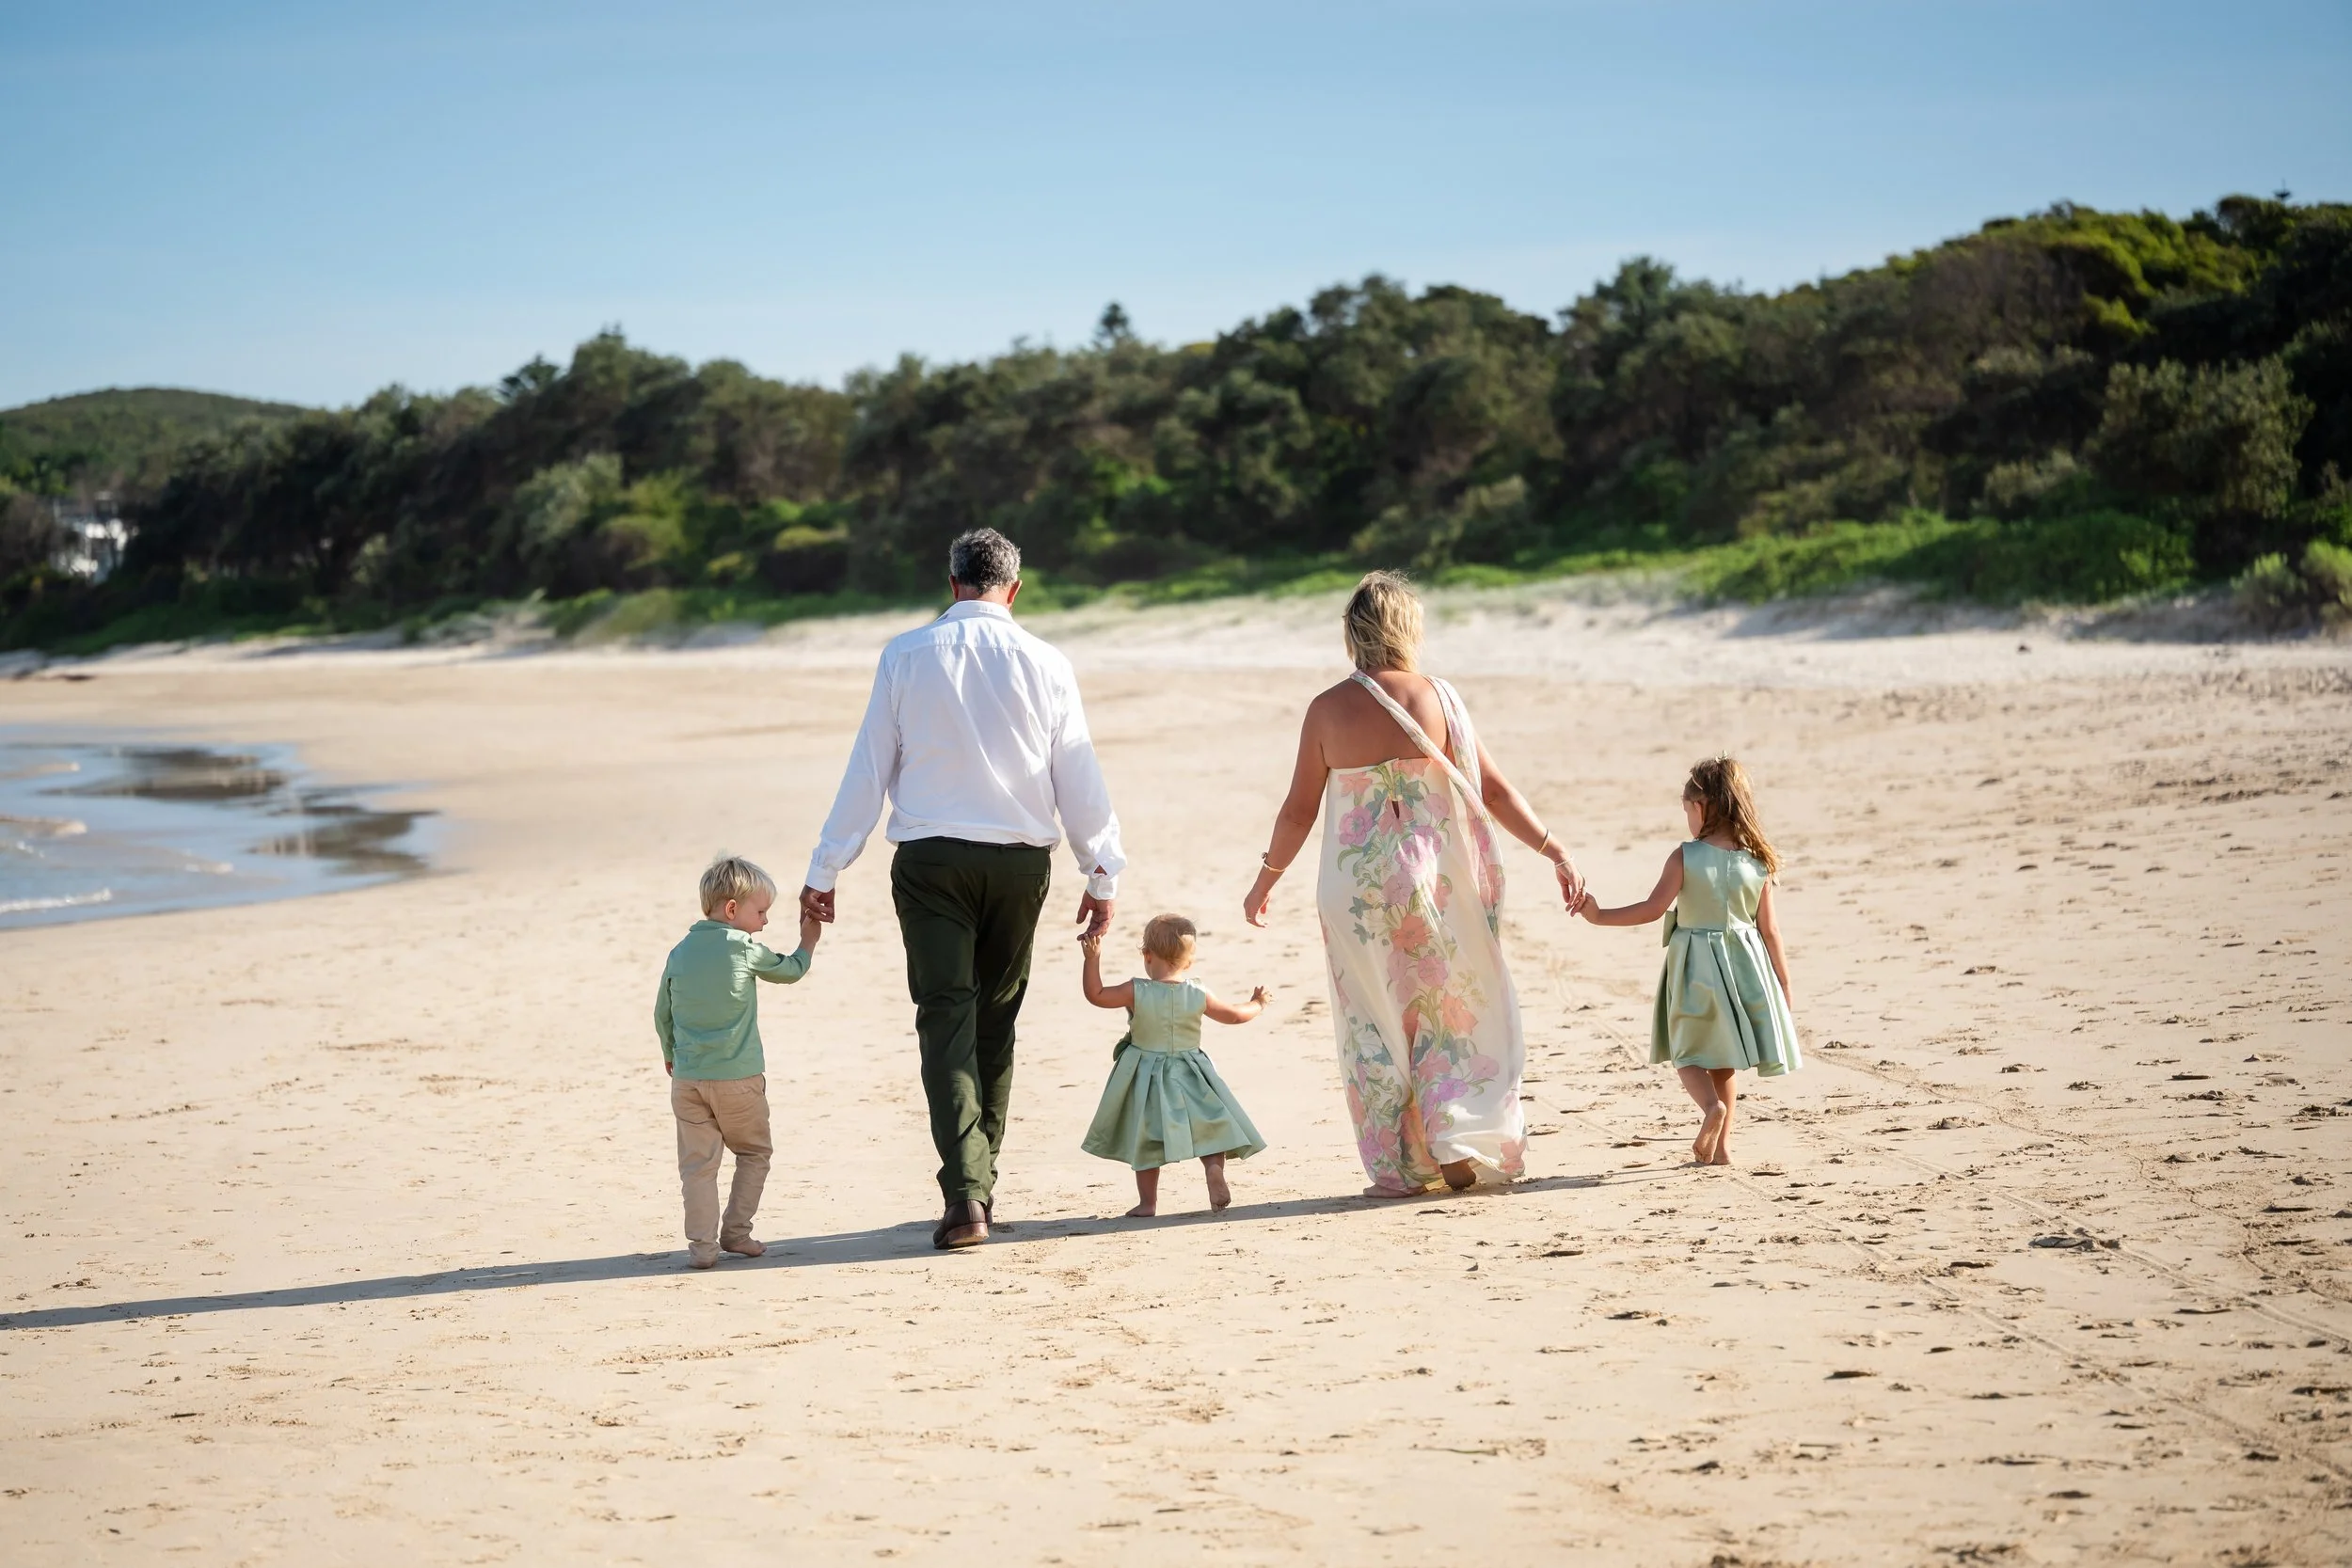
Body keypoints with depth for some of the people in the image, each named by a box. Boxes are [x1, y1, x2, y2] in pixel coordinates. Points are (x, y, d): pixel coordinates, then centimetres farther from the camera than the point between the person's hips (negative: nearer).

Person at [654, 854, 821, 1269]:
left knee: (698, 1163, 4)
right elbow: (789, 971, 11)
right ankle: (735, 1230, 11)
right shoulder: (746, 949, -7)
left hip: (687, 1078, 3)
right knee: (754, 1153, 15)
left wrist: (671, 1055, 27)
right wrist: (808, 941, 29)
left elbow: (662, 1013, 12)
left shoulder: (680, 952, 6)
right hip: (738, 1078, -3)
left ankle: (702, 1243, -1)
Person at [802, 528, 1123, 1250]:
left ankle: (965, 1194, -16)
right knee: (996, 1019, 15)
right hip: (1020, 861, 2)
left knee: (946, 1018, -3)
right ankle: (982, 1183, 22)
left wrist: (825, 870, 4)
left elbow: (868, 768, -1)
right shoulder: (1043, 663, 0)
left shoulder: (906, 656, -1)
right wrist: (1102, 872, 10)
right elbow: (1078, 776, 2)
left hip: (931, 861, -1)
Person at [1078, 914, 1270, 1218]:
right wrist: (1256, 1004, 23)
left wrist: (1093, 958, -1)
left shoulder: (1136, 992, -13)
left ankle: (1147, 1202, 8)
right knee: (1210, 1129, 12)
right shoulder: (1198, 995, -7)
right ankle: (1214, 1169, -14)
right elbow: (1233, 1015, 4)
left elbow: (1095, 995, -7)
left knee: (1146, 1143, 8)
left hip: (1147, 1081, -1)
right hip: (1190, 1078, 1)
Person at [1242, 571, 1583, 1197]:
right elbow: (1493, 790, -5)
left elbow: (1298, 811, -1)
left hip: (1357, 888, 0)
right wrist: (1556, 852, 2)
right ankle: (1456, 1147, 4)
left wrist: (1265, 880, 13)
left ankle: (1397, 1169, 11)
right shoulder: (1439, 698, -5)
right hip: (1438, 882, 0)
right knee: (1452, 1011, 15)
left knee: (1376, 1023, 10)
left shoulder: (1327, 710, -5)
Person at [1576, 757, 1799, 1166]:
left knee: (1688, 1053, 11)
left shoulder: (1685, 858, -13)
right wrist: (1783, 982, 8)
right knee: (1724, 1059, 16)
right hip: (1742, 964, 3)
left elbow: (1654, 908, -15)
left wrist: (1599, 915, -8)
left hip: (1695, 967, -3)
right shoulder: (1758, 863, -3)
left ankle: (1711, 1106, -19)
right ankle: (1720, 1144, 15)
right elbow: (1770, 930, 0)